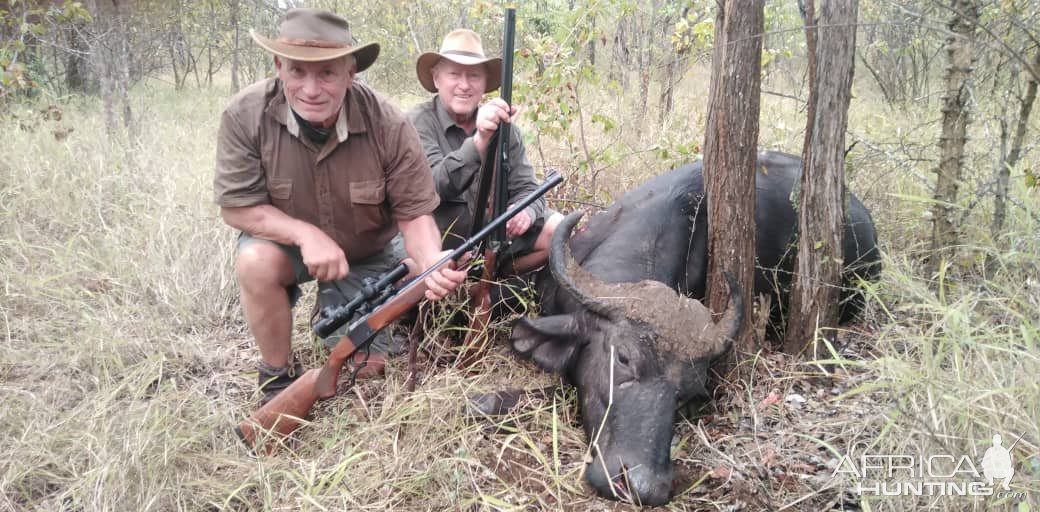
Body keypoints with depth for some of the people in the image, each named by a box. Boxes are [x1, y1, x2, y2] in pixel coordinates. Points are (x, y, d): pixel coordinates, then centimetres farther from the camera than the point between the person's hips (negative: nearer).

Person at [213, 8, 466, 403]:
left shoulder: (388, 126, -26)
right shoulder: (246, 115, -25)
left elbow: (414, 213, -20)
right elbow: (235, 206, -19)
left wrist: (432, 262, -42)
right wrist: (307, 234, -34)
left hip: (367, 254, 1)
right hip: (285, 240, 0)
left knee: (365, 368, -2)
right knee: (256, 262, -35)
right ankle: (278, 374, -7)